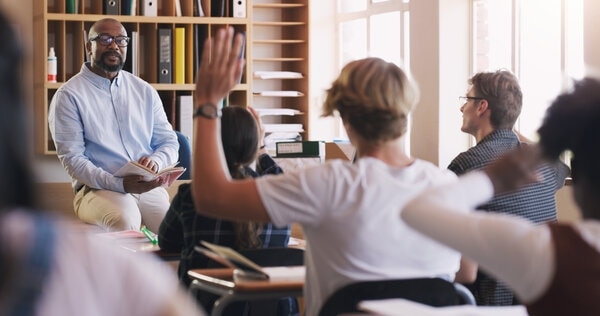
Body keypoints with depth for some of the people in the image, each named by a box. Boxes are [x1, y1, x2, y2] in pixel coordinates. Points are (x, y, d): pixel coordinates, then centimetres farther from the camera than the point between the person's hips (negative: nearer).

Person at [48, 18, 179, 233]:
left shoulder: (144, 91, 16)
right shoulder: (69, 96, 0)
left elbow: (169, 142, 16)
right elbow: (72, 159, -8)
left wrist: (156, 161, -9)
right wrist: (120, 184, -21)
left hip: (148, 187, 4)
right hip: (97, 188, -4)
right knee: (125, 221, -36)